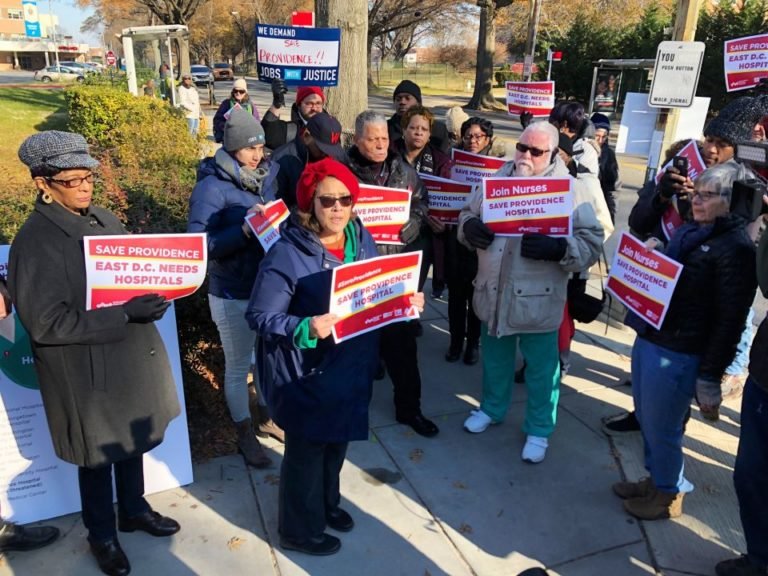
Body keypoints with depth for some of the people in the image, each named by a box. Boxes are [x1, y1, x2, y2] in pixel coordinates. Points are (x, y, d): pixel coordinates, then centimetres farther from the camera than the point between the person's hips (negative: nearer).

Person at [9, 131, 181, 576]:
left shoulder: (105, 220, 2)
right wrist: (126, 314, -28)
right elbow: (47, 323, -23)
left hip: (133, 358, 6)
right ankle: (102, 535, 40)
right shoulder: (35, 242, -19)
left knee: (133, 440, 23)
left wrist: (154, 294, -9)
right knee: (98, 456, 15)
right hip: (86, 373, -6)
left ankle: (134, 510, 48)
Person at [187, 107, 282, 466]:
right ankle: (245, 436, 32)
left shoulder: (270, 173, 1)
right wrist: (244, 231, -33)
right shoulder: (212, 187, -17)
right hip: (233, 294, -6)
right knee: (238, 366, 12)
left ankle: (267, 417, 43)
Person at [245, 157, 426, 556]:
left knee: (338, 441, 25)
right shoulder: (287, 253, -23)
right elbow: (259, 316, -21)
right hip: (307, 374, -6)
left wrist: (406, 301, -8)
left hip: (351, 365, 7)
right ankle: (299, 530, 37)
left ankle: (327, 504, 51)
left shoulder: (362, 239, -2)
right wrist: (305, 328, -35)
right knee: (307, 449, 13)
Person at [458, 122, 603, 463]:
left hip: (537, 299, -4)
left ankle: (539, 430, 30)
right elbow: (468, 213, 11)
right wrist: (470, 226, -12)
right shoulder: (497, 178, 4)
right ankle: (491, 408, 45)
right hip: (494, 292, 4)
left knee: (540, 367, 11)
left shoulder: (569, 190, -10)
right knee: (495, 356, 22)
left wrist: (557, 248, -31)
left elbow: (592, 243, -12)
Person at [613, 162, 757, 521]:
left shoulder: (737, 248, -14)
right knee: (647, 421, 21)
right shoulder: (687, 231, 11)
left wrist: (710, 376, -17)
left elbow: (730, 318, -17)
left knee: (661, 429, 8)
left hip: (677, 355, -8)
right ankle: (655, 480, 42)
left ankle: (668, 495, 31)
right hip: (647, 340, 8)